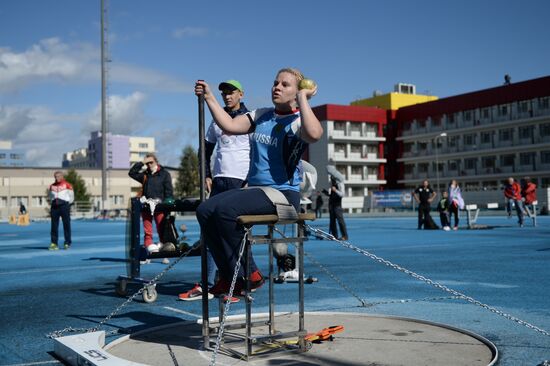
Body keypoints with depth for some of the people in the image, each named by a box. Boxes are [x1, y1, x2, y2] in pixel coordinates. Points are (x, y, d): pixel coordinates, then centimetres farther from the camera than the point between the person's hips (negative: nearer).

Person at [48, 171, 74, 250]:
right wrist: (53, 203, 13)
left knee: (66, 224, -1)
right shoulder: (52, 186, 13)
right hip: (54, 207, 4)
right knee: (54, 225, 2)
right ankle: (54, 243, 6)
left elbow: (71, 197, 7)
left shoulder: (67, 185, 1)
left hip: (64, 205, -4)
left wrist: (67, 204, 3)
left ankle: (67, 242, 5)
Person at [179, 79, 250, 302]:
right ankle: (206, 285, 8)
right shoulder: (217, 121, 16)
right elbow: (206, 149, 22)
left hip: (242, 181, -5)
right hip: (219, 180, 6)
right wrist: (207, 176, 9)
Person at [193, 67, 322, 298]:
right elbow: (229, 126, 7)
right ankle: (230, 277, -4)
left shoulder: (297, 121, -5)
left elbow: (314, 134, -29)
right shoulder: (261, 116, 17)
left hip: (283, 193, -7)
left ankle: (249, 276, -13)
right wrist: (209, 98, 6)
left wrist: (303, 99, -19)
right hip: (254, 188, 7)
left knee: (225, 209, -27)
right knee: (205, 210, -10)